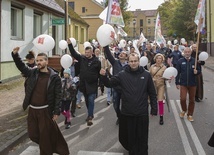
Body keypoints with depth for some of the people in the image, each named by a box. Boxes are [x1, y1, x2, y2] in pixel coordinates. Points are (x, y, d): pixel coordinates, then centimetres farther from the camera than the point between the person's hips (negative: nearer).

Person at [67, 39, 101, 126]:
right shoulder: (82, 58, 3)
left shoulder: (96, 61, -7)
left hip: (92, 85, -4)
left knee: (91, 100, -8)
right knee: (87, 101, 16)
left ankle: (90, 117, -3)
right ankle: (90, 115, 32)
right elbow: (73, 53, 0)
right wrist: (70, 44, -11)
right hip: (83, 84, 5)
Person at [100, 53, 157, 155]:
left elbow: (152, 94, 3)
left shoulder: (146, 75, -2)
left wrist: (154, 109, 2)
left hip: (142, 113, -1)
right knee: (128, 137, 15)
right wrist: (103, 76, -19)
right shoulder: (122, 75, -1)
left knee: (142, 139, 8)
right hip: (126, 113, 1)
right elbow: (109, 84, 0)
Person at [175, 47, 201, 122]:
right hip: (183, 84, -1)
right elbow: (177, 73, 0)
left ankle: (190, 115, 25)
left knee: (192, 100, 9)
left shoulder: (194, 61, -2)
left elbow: (199, 70, 5)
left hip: (192, 84, 1)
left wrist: (196, 71, -19)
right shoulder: (180, 61, -2)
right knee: (182, 98, -10)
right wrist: (177, 83, -1)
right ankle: (184, 110, 20)